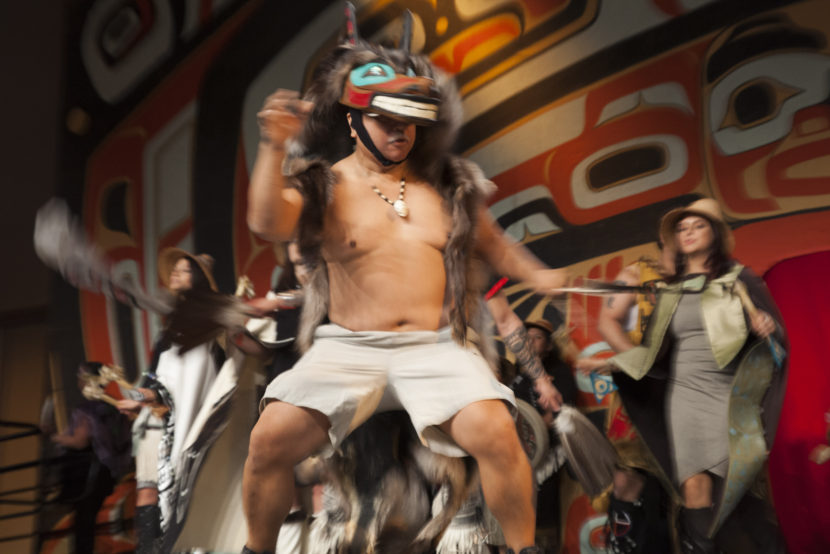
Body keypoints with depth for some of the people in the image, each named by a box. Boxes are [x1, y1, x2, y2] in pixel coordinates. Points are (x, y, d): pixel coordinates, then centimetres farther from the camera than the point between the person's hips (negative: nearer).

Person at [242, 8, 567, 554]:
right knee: (270, 438, -19)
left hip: (436, 346, 1)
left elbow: (491, 241, 23)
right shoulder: (323, 185, 3)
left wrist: (535, 273, 6)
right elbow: (267, 223, -15)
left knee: (495, 431, -24)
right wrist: (274, 147, -28)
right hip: (346, 347, -1)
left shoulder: (447, 185, 11)